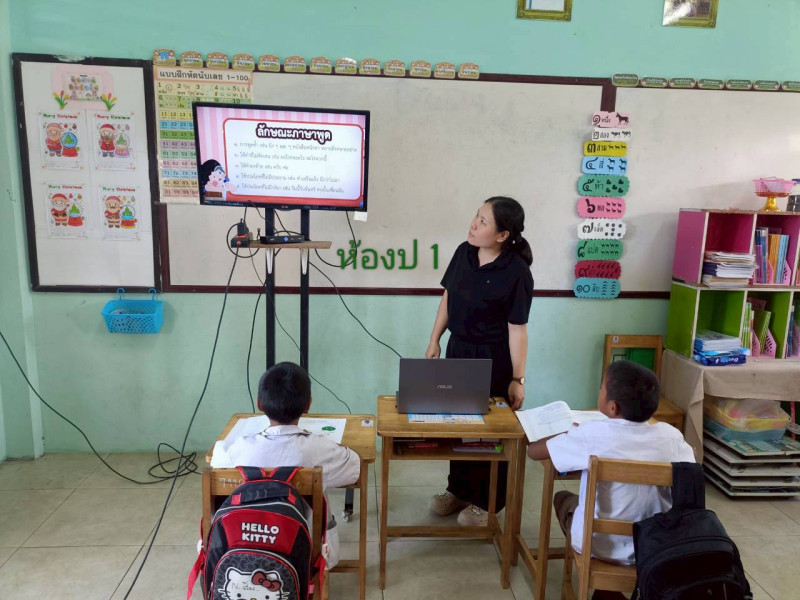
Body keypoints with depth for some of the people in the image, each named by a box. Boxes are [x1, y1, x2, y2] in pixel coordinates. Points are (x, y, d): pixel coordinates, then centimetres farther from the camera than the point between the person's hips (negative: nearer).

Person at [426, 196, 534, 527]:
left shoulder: (517, 272, -20)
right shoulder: (464, 252, -3)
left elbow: (517, 329, -17)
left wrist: (517, 379, -14)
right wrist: (434, 340, 10)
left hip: (493, 359, -6)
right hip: (458, 349, 6)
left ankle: (486, 502, 30)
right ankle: (458, 489, 38)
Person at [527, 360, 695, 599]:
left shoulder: (592, 435, -25)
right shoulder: (670, 435, -15)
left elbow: (533, 451, -13)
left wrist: (570, 434, 6)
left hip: (598, 544, -3)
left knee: (563, 498, 25)